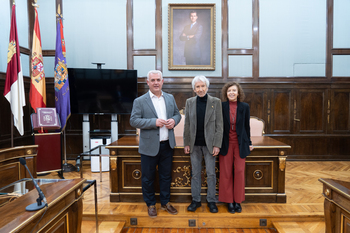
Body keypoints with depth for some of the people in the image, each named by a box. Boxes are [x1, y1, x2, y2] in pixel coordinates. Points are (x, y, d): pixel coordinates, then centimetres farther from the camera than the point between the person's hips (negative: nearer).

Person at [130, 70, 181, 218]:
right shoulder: (140, 101, -5)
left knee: (166, 175, 16)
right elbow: (133, 121, -12)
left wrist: (174, 120, -9)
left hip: (167, 145, 4)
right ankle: (151, 204, 31)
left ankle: (165, 203, 35)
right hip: (149, 146, -3)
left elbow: (177, 114, 15)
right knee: (148, 177, 10)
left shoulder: (170, 98, 8)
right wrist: (154, 122, -22)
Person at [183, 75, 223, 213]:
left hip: (209, 144, -2)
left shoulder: (215, 102, -2)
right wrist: (186, 143, 2)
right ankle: (196, 200, 25)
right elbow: (187, 124, 5)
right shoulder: (189, 102, 4)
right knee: (195, 174, 11)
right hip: (194, 144, 2)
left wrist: (217, 145, -9)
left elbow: (219, 125, -4)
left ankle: (211, 201, 23)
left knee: (211, 174, 6)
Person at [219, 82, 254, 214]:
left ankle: (238, 201, 20)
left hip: (240, 144, 1)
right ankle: (229, 201, 20)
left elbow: (247, 126, 7)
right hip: (226, 143, -1)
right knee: (226, 173, 4)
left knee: (239, 172, 3)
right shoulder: (221, 106, -2)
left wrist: (249, 143, 8)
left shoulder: (244, 107, 2)